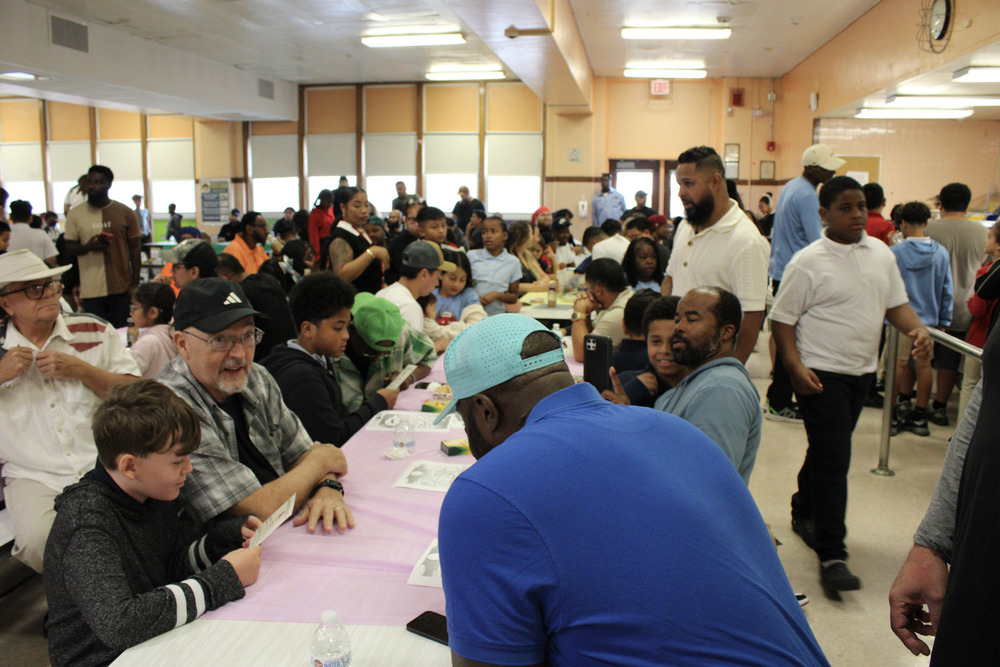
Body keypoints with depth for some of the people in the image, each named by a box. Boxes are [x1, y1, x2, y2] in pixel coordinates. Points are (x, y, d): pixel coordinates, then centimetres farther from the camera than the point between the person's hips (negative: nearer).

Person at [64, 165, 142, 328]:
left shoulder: (125, 213, 4)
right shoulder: (76, 214, 5)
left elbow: (135, 249, 6)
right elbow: (69, 248, 7)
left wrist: (135, 282, 1)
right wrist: (89, 246, -15)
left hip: (121, 288, 0)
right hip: (91, 290, 0)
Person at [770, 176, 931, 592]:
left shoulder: (881, 254, 7)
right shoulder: (808, 262, -11)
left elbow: (896, 304, 15)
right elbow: (782, 320, -9)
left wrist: (916, 329, -6)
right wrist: (796, 368, -19)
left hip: (862, 371, 6)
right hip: (821, 374, -6)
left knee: (829, 450, 19)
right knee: (833, 460, -9)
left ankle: (803, 512, 40)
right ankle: (831, 556, -4)